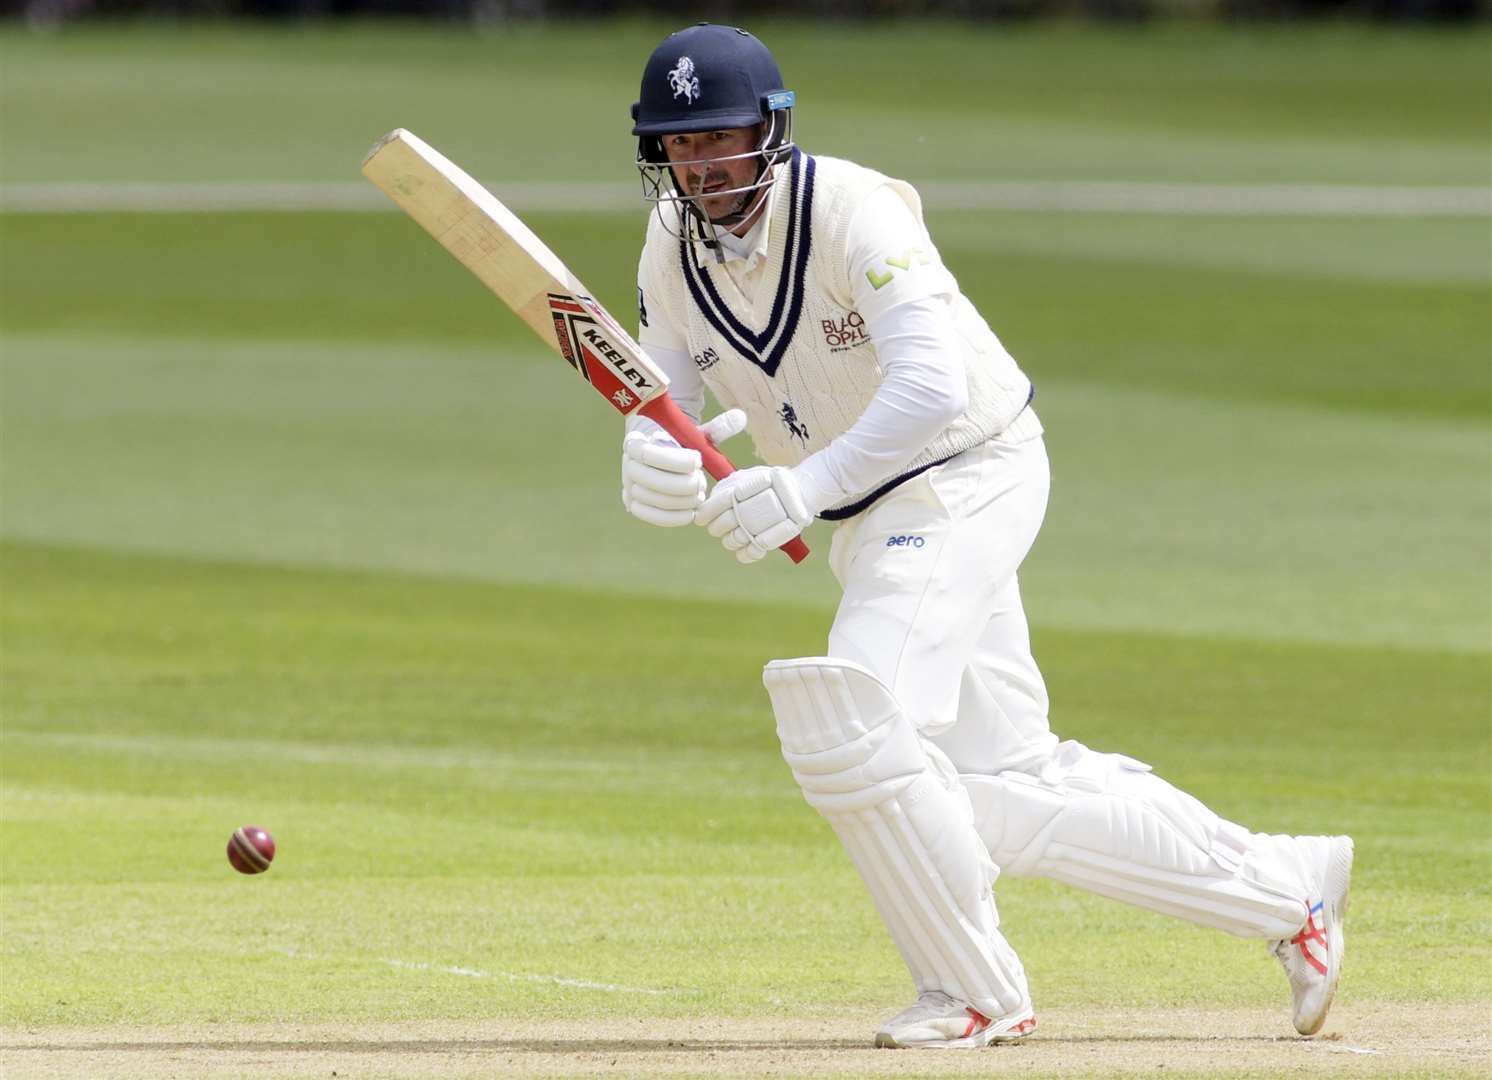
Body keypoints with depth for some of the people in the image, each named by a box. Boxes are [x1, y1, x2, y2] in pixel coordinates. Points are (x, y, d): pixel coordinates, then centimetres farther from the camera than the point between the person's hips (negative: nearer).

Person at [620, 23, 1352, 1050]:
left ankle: (976, 991, -8)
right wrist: (653, 467, -29)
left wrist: (804, 485, -43)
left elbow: (932, 386, -33)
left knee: (848, 717, -24)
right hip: (869, 518, 8)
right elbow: (657, 416, -4)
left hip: (970, 474, -8)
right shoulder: (674, 252, -1)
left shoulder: (850, 209, -23)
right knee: (1003, 791, 7)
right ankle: (1288, 887, 21)